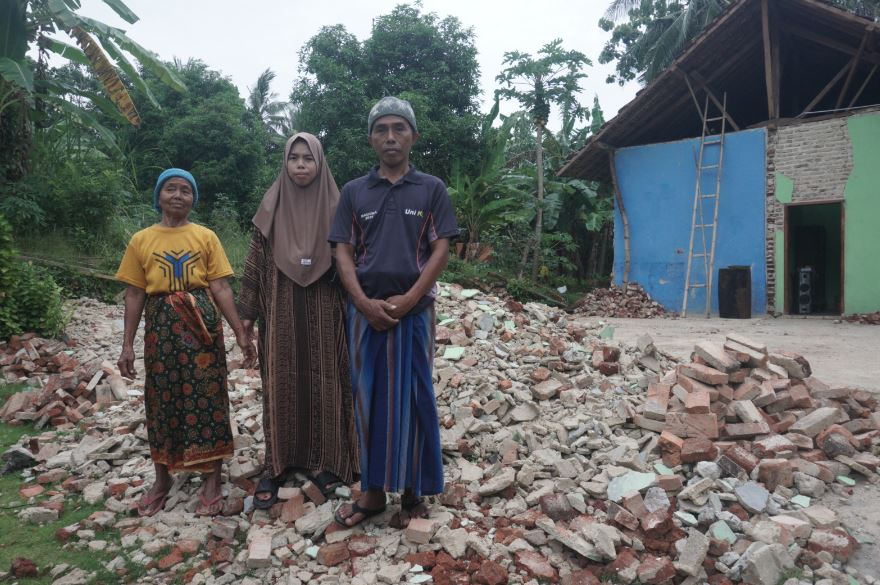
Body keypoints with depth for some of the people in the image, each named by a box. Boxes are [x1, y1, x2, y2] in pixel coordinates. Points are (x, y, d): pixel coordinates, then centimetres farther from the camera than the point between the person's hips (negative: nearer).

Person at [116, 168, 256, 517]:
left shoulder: (206, 237, 2)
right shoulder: (141, 240, 6)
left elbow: (220, 289, 0)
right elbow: (135, 295, 6)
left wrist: (240, 333, -5)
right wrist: (127, 345, 3)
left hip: (202, 324, -1)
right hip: (161, 327, 1)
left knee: (207, 399, 2)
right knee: (162, 401, 9)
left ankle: (212, 480, 13)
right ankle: (162, 479, 25)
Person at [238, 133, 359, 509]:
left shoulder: (335, 206, 1)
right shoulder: (271, 206, 3)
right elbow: (255, 261, 4)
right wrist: (247, 312, 2)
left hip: (323, 309, 0)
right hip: (281, 309, 1)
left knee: (323, 380, 5)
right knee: (281, 383, 5)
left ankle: (321, 459, 19)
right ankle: (276, 463, 17)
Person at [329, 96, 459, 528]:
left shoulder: (431, 189, 4)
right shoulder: (353, 192, 9)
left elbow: (441, 250, -2)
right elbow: (343, 253, 4)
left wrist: (408, 299, -13)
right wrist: (365, 302, -11)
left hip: (414, 311, -2)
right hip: (365, 311, 2)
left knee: (412, 399, 4)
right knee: (369, 399, 7)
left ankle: (413, 492, 17)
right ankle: (373, 490, 19)